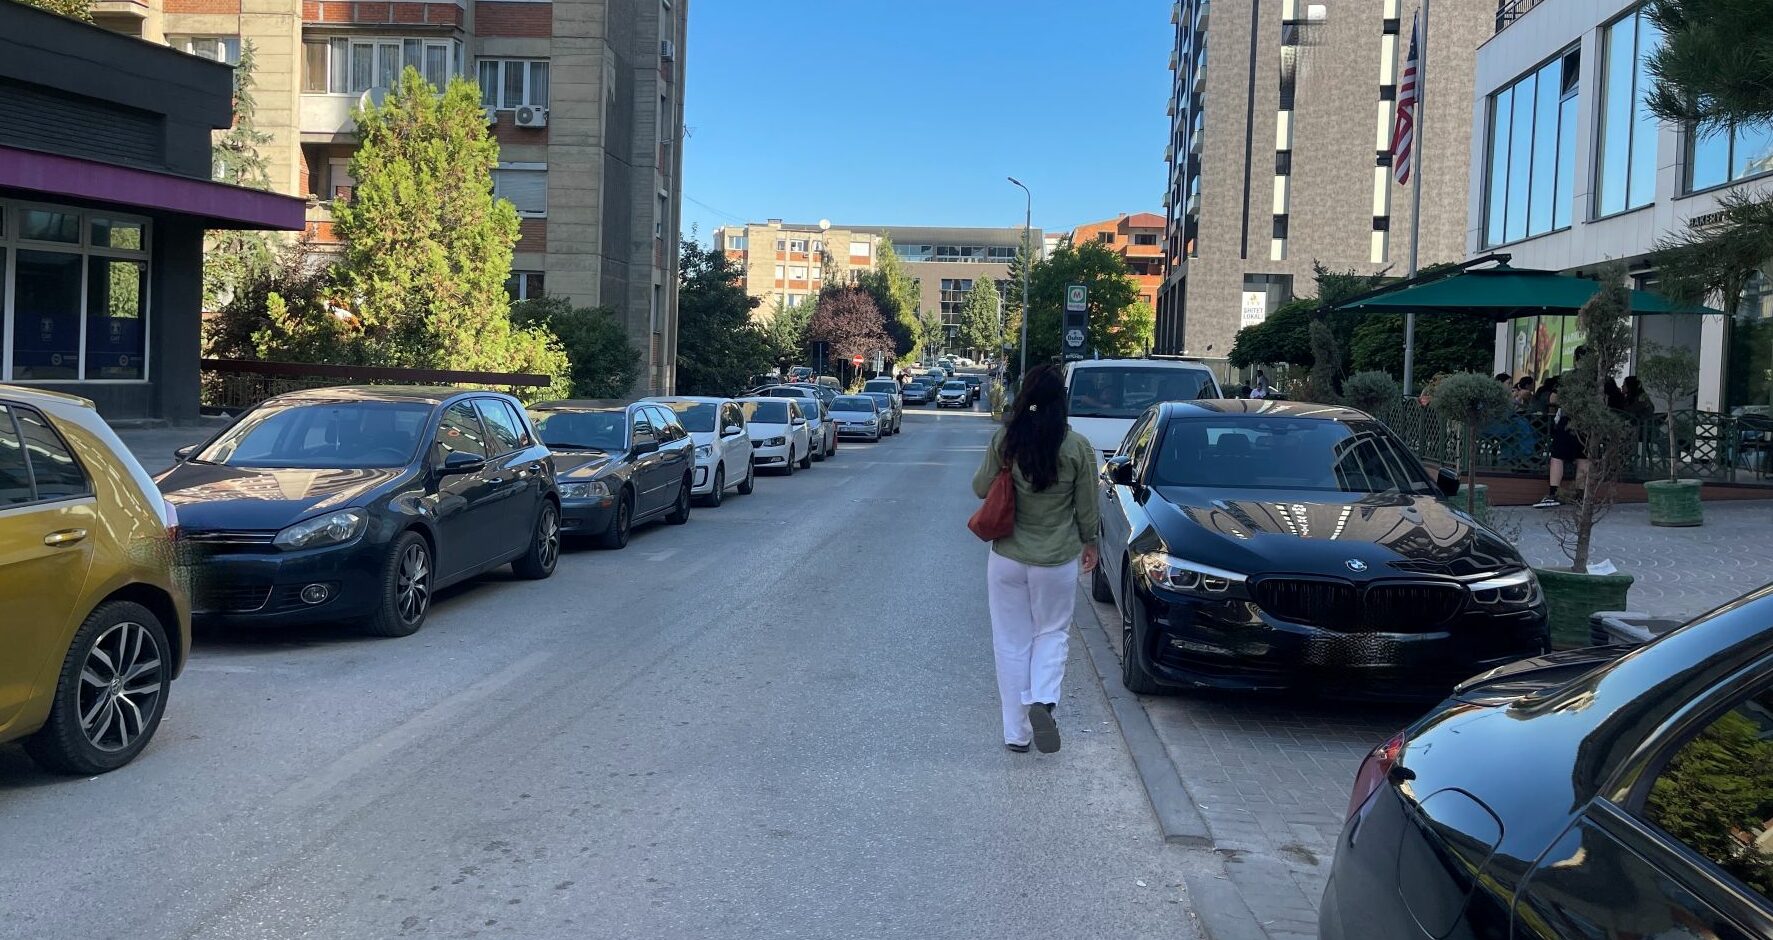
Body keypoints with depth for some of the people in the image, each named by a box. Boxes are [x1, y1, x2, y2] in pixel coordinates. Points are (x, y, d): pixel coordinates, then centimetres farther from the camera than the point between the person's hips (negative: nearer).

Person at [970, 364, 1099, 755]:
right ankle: (1043, 699, -7)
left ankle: (1017, 732, 16)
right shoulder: (1077, 447, -10)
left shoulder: (1004, 440, -9)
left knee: (1012, 642, 12)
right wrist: (1089, 542, 15)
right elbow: (1086, 506, -2)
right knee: (1053, 633, 19)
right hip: (1058, 560, 0)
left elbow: (981, 488, 0)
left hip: (1007, 559, 1)